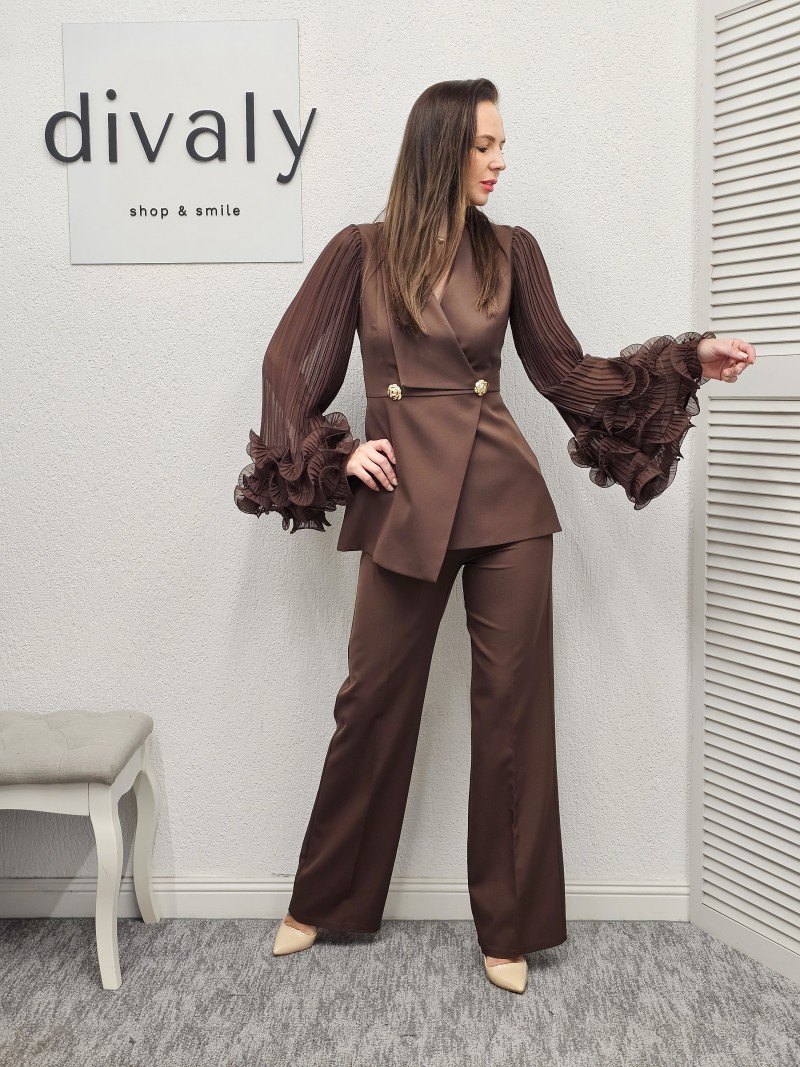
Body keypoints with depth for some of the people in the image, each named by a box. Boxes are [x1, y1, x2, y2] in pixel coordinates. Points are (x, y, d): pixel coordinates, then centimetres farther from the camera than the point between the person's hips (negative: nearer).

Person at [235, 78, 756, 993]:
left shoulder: (510, 252, 8)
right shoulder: (361, 251, 4)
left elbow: (563, 369, 8)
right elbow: (291, 361, 9)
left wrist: (689, 360, 0)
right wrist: (334, 455, -2)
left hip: (503, 500, 1)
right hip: (403, 501, -1)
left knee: (514, 706, 4)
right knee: (373, 701, 7)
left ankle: (509, 928, 21)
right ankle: (323, 902, 29)